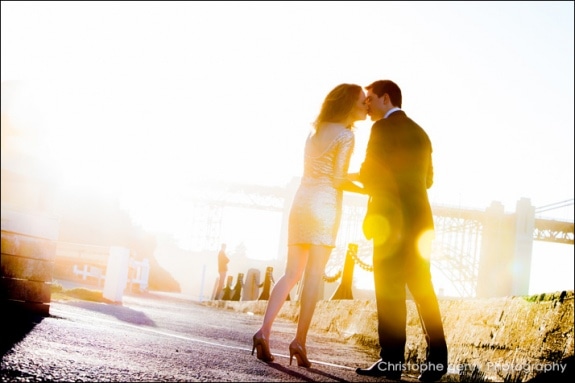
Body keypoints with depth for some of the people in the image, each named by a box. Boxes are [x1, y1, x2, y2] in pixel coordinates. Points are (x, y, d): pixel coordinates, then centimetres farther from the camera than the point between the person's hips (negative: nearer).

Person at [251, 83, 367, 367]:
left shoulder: (317, 131, 19)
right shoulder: (346, 135, -4)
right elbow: (338, 180, -11)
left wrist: (354, 175, 20)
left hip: (301, 202, 7)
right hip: (324, 205, -7)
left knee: (291, 274, 6)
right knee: (314, 276, -6)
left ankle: (264, 330, -6)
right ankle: (299, 340, -9)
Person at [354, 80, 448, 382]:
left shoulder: (383, 128, -5)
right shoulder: (419, 132, 19)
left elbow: (371, 173, -11)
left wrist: (357, 176, 10)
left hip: (393, 219, -8)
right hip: (420, 218, 8)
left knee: (390, 289, -6)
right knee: (422, 288, 10)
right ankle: (436, 358, 7)